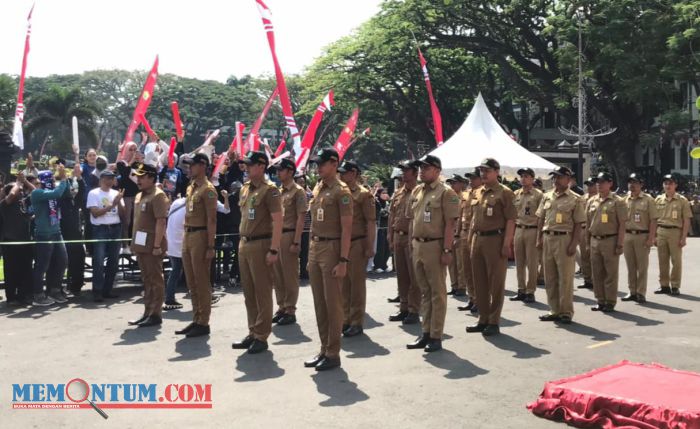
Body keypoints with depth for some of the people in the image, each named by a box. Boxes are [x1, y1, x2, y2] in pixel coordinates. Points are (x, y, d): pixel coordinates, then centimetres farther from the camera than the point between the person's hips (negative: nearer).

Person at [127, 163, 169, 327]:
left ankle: (156, 314, 5)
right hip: (141, 245, 9)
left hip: (152, 245, -9)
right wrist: (134, 242, 17)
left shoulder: (158, 195, -12)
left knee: (155, 280, -1)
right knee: (146, 280, 14)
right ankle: (147, 312, 22)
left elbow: (161, 221, -19)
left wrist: (157, 245, -22)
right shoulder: (139, 196, 16)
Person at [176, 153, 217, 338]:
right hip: (187, 236, 9)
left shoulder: (208, 189, -10)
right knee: (191, 282, 13)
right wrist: (185, 238, 18)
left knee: (202, 282, -3)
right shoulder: (190, 188, 16)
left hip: (200, 237, -9)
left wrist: (210, 246, -18)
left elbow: (211, 220, -15)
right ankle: (196, 320, 21)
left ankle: (204, 323, 4)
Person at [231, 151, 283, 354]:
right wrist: (242, 244, 16)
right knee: (248, 292, 13)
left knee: (262, 293, -1)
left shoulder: (269, 190, -11)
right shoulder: (245, 188, 13)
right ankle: (252, 333, 23)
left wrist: (273, 250, -20)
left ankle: (262, 337, 7)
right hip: (244, 244, 8)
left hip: (261, 245, -8)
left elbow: (277, 221, -15)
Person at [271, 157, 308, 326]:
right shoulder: (278, 191, 14)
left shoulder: (298, 191, -8)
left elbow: (301, 218, -12)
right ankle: (281, 308, 22)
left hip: (288, 236, -7)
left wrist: (296, 242, -17)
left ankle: (290, 311, 8)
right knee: (278, 275, 12)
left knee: (290, 276, 0)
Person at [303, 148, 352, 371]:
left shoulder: (341, 191, -10)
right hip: (314, 248, 8)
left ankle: (333, 354, 8)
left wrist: (343, 261, -19)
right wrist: (311, 253, 16)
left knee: (333, 303, -1)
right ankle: (324, 349, 23)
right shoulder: (317, 189, 14)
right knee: (319, 303, 12)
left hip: (331, 249, -8)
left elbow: (347, 228, -14)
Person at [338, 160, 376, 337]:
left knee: (357, 283, 1)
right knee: (343, 283, 11)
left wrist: (370, 247, -15)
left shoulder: (363, 194, -7)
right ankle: (345, 319, 20)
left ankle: (357, 322, 8)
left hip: (357, 243, -6)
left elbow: (371, 222, -10)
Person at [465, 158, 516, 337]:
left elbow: (511, 220, -11)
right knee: (480, 282, 11)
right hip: (478, 240, 7)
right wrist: (471, 239, 14)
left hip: (495, 240, -7)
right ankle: (483, 319, 22)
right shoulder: (478, 193, 15)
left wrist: (507, 244, -18)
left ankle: (494, 322, 8)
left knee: (496, 283, 0)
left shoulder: (504, 193, -6)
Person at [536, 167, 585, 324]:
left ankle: (566, 312, 7)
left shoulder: (575, 199, -2)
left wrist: (574, 244, -12)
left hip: (564, 238, -5)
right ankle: (554, 310, 19)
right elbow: (540, 219, 15)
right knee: (550, 278, 10)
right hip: (547, 238, 6)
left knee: (565, 277, -2)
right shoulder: (547, 197, 12)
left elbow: (578, 224, -5)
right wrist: (539, 239, 7)